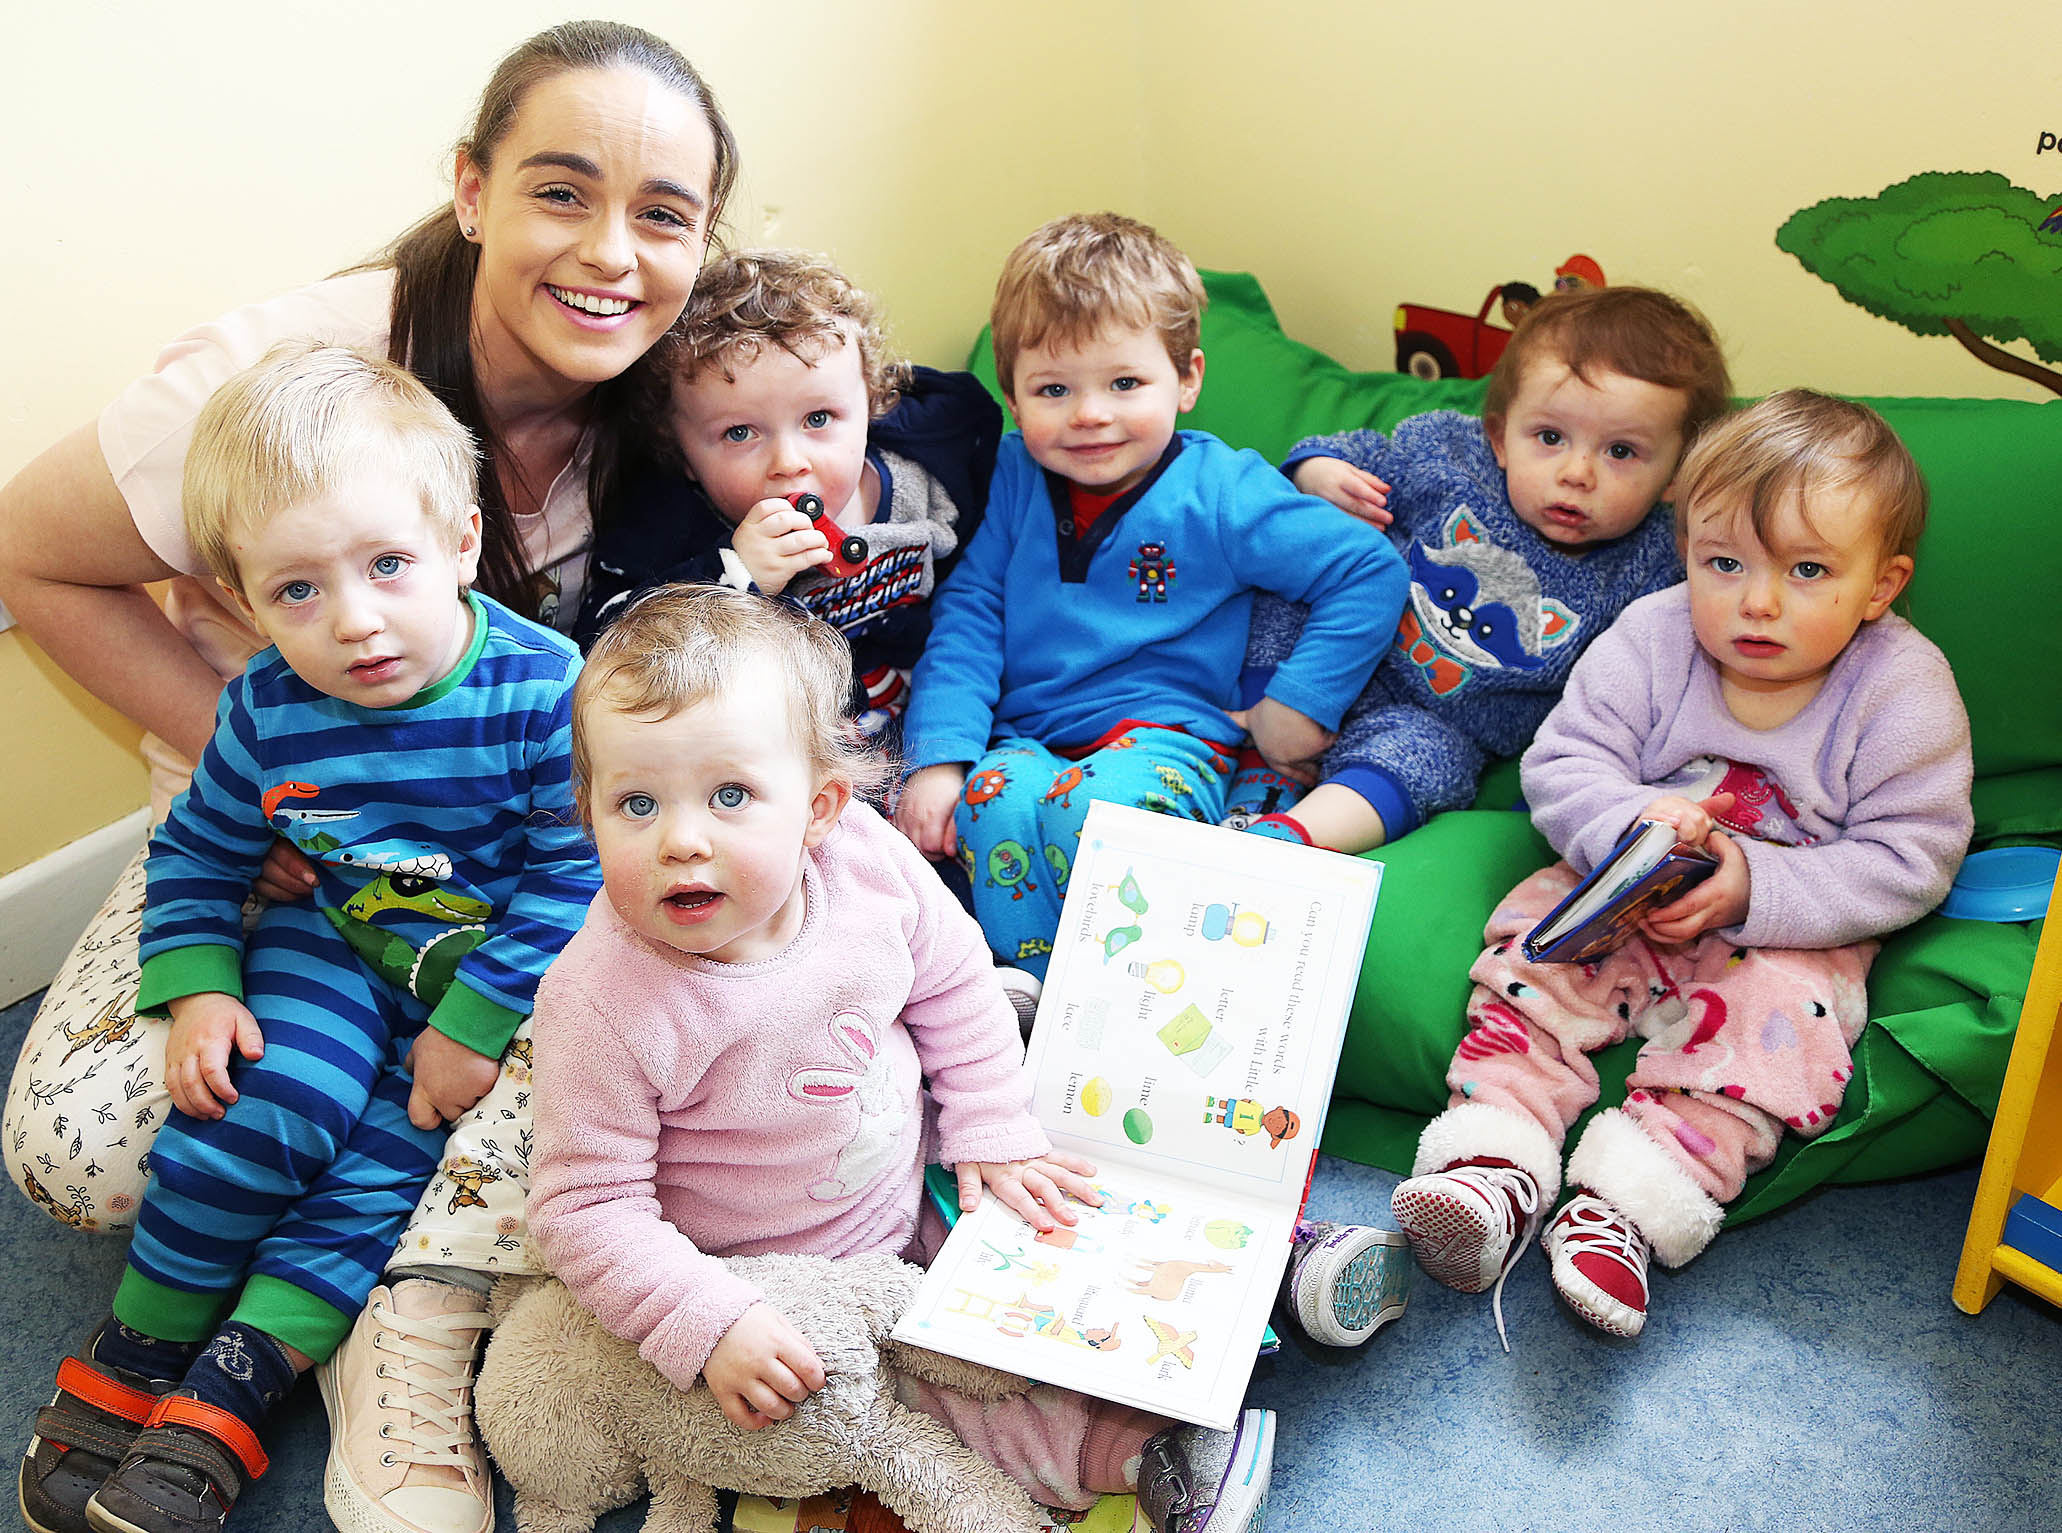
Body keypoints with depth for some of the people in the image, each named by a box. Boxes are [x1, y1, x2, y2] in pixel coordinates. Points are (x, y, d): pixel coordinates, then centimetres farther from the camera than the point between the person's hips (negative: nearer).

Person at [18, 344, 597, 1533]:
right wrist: (197, 991, -8)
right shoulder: (269, 710, -12)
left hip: (494, 976, -2)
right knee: (262, 1101, -17)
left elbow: (574, 879, -20)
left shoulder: (543, 690, -25)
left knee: (387, 1157, -13)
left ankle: (229, 1399, -4)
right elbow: (199, 854, 5)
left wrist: (478, 1028, -20)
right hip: (332, 947, 2)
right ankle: (133, 1358, 1)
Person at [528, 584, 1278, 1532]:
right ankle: (1132, 1451, -13)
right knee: (878, 1379, -18)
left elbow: (954, 983, 1)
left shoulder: (869, 861, -19)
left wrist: (992, 1131, -1)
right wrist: (709, 1327, -30)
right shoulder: (603, 1005, -31)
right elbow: (588, 1208, -23)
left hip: (908, 1197, 4)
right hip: (782, 1284, -4)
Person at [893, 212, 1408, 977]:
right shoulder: (1015, 478, 7)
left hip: (1163, 734, -3)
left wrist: (1300, 702, -5)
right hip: (1024, 735, 3)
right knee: (993, 803, -32)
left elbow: (1373, 571, -1)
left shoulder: (1222, 493, -3)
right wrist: (936, 759, -11)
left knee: (1092, 806, -36)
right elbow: (968, 613, 1)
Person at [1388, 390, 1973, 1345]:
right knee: (1535, 955, -19)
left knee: (1780, 1016, -28)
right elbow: (1562, 764, -11)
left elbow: (1907, 863, -18)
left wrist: (1751, 888, -31)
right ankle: (1495, 1166, -23)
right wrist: (1630, 827, -34)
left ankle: (1625, 1204, -30)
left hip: (1796, 929, -2)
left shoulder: (1903, 691, -16)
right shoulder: (1651, 639, -11)